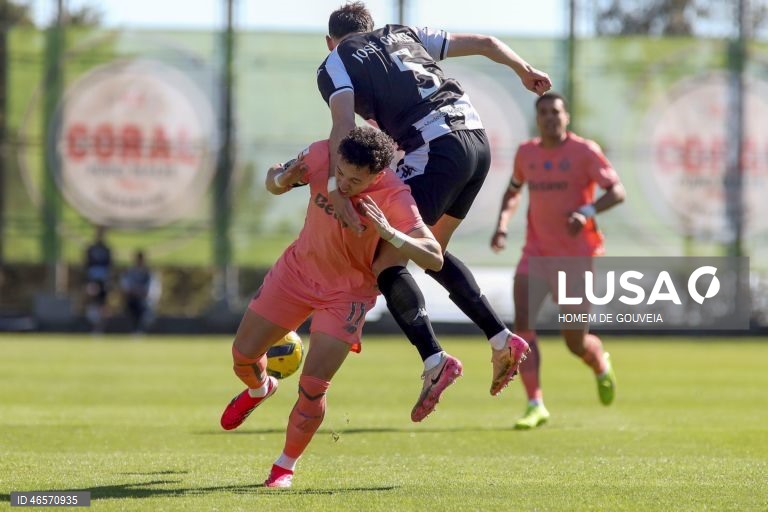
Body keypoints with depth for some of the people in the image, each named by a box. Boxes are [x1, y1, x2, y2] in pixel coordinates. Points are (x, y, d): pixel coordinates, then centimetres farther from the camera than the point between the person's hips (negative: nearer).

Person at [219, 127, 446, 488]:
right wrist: (281, 179, -28)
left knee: (312, 386, -11)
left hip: (348, 293, -4)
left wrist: (389, 233, -50)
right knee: (243, 353, 11)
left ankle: (285, 467, 13)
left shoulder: (395, 198, -31)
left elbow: (434, 258, -36)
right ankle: (259, 389, 49)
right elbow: (273, 183, -4)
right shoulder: (322, 156, -22)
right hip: (298, 270, 4)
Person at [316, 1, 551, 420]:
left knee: (387, 262, -4)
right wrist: (525, 71, 47)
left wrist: (335, 184, -21)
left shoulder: (334, 65, 10)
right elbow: (485, 43, 30)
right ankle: (503, 341, 19)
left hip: (435, 150, -7)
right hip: (477, 140, 7)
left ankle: (433, 360, -22)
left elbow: (343, 124, -10)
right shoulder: (402, 35, 27)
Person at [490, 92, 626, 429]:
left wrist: (588, 211, -32)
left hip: (578, 255, -3)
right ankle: (535, 405, -18)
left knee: (575, 342, 3)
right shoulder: (526, 153, 6)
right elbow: (513, 191, 24)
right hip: (537, 253, 3)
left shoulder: (584, 151, -8)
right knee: (521, 322, -19)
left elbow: (618, 192, -14)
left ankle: (601, 365, 40)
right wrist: (502, 224, 7)